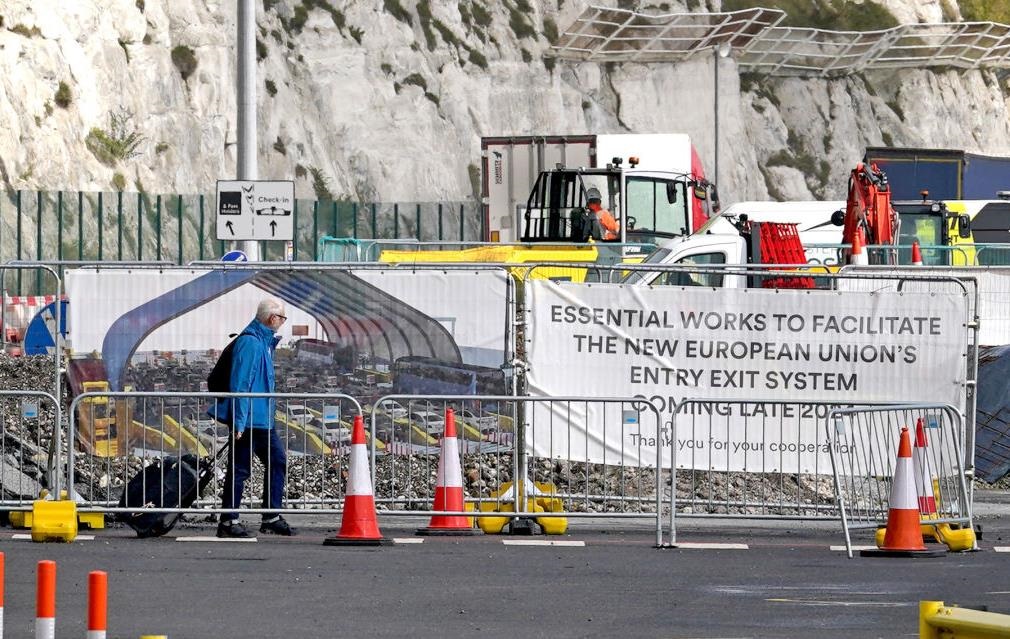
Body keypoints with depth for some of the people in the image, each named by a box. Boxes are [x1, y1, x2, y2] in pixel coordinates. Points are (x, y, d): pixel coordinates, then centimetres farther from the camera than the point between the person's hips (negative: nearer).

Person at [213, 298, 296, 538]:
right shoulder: (249, 342, -17)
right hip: (248, 419, -10)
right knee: (239, 470, -4)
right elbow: (240, 384, -20)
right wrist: (239, 422, -22)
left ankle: (271, 517, 15)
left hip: (263, 419, 10)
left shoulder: (264, 341, 15)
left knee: (277, 462, 10)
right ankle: (228, 521, 1)